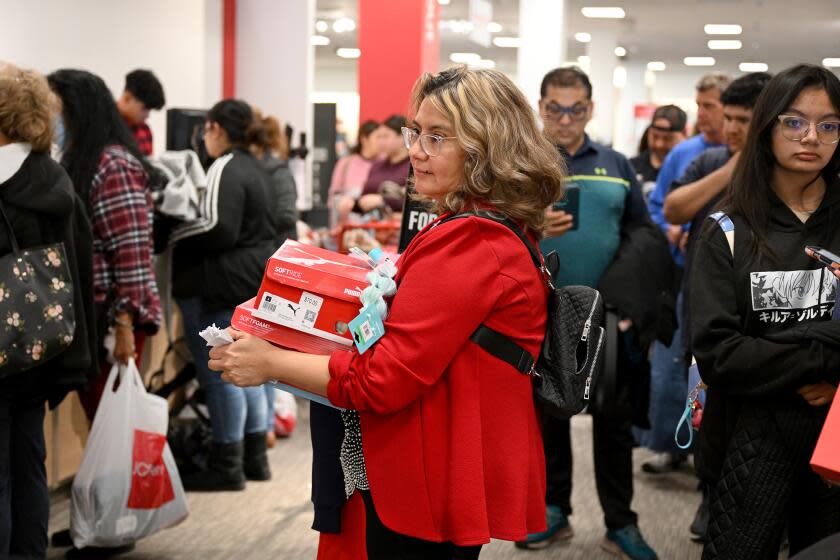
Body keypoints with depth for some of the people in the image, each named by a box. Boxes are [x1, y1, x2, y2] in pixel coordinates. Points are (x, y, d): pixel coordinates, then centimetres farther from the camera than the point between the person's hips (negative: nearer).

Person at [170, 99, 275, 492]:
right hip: (257, 278, 10)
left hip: (225, 285, -10)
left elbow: (218, 228, -24)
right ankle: (254, 457, 23)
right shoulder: (254, 169, 17)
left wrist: (172, 235, -11)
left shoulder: (225, 170, -14)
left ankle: (227, 464, 3)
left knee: (220, 372, -3)